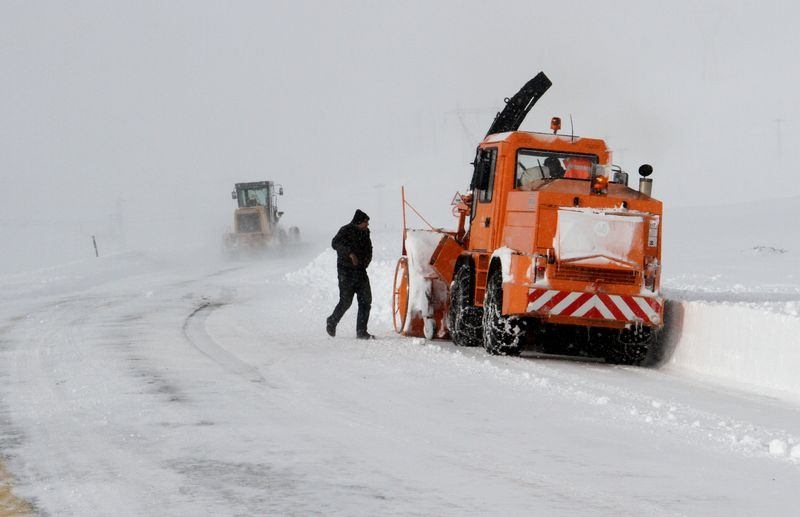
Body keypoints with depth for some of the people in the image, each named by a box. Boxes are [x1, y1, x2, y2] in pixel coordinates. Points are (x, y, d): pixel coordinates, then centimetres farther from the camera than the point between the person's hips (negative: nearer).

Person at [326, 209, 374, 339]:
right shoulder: (346, 231, -10)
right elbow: (335, 243, -26)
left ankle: (361, 331, 0)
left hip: (360, 270, 7)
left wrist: (365, 262, 12)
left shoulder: (365, 232, 12)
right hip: (346, 271, -7)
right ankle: (331, 323, 21)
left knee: (366, 300, -2)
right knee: (346, 301, -3)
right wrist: (350, 253, -36)